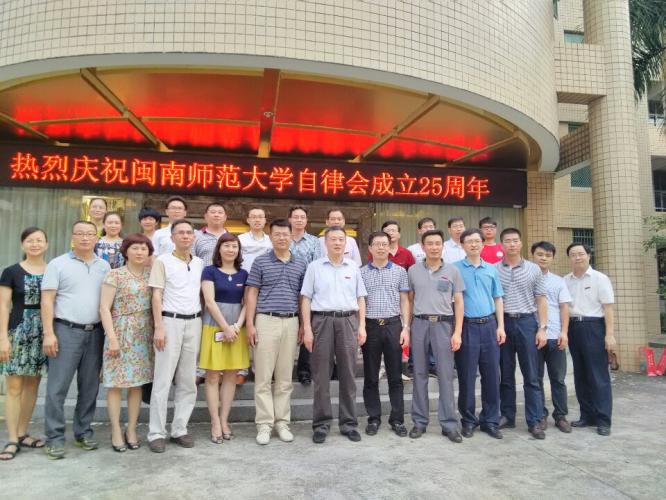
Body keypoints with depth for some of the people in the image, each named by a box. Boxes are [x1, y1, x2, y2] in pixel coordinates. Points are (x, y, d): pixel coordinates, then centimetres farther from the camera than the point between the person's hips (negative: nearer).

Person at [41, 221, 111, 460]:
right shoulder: (58, 264, 0)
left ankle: (83, 432, 22)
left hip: (95, 333, 4)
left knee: (90, 387, 9)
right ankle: (55, 438, 9)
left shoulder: (104, 266, 11)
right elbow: (47, 300, -5)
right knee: (58, 387, -1)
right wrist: (49, 333, -13)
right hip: (66, 331, -3)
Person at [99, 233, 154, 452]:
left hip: (144, 335, 4)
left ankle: (131, 430, 17)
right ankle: (116, 432, 11)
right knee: (116, 383, 1)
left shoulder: (151, 275, 8)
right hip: (121, 333, -4)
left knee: (137, 383, 8)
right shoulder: (115, 275, -3)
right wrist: (112, 337, -13)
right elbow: (104, 308, -7)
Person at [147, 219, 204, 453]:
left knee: (188, 380, 8)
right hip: (171, 321, -5)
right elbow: (156, 296, -6)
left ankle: (179, 429, 18)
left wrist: (202, 321, 7)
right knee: (163, 379, -2)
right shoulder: (163, 261, -1)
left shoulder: (200, 263, 12)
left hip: (194, 322, 5)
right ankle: (156, 433, 8)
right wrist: (159, 327, -13)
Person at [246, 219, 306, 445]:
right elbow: (252, 294, 1)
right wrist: (250, 324, -6)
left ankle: (282, 423, 19)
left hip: (291, 322, 3)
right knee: (263, 377, 1)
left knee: (285, 378, 9)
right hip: (266, 320, -2)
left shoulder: (301, 264, 9)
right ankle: (264, 424, 10)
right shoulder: (260, 262, 2)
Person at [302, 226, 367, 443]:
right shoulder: (315, 267, 4)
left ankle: (348, 423, 17)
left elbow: (360, 298, 13)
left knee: (348, 374, 6)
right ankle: (321, 424, 13)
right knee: (321, 375, 2)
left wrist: (362, 326, 4)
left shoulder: (353, 267, 11)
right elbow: (306, 298, 2)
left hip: (348, 321, 2)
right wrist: (307, 328, -6)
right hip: (322, 321, -2)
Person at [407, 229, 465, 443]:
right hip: (419, 324, 1)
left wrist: (457, 332, -4)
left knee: (446, 375, 1)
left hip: (443, 324, -1)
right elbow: (410, 300, 10)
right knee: (419, 374, 8)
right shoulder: (413, 270, 7)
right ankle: (419, 421, 18)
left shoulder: (452, 271, 4)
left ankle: (449, 423, 11)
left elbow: (458, 302, 4)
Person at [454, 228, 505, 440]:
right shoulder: (455, 269, 0)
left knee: (492, 376, 7)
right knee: (467, 377, 4)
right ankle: (468, 421, 17)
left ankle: (490, 421, 19)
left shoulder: (492, 269, 11)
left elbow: (498, 299, 13)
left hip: (489, 325, 3)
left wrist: (500, 326, 5)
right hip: (467, 326, -3)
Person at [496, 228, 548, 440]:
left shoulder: (533, 269, 6)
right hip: (502, 322, 0)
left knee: (531, 375, 2)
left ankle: (534, 422, 9)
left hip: (526, 322, 0)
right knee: (505, 374, 9)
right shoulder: (493, 269, 4)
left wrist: (542, 328, -2)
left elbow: (541, 300, 6)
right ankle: (507, 417, 19)